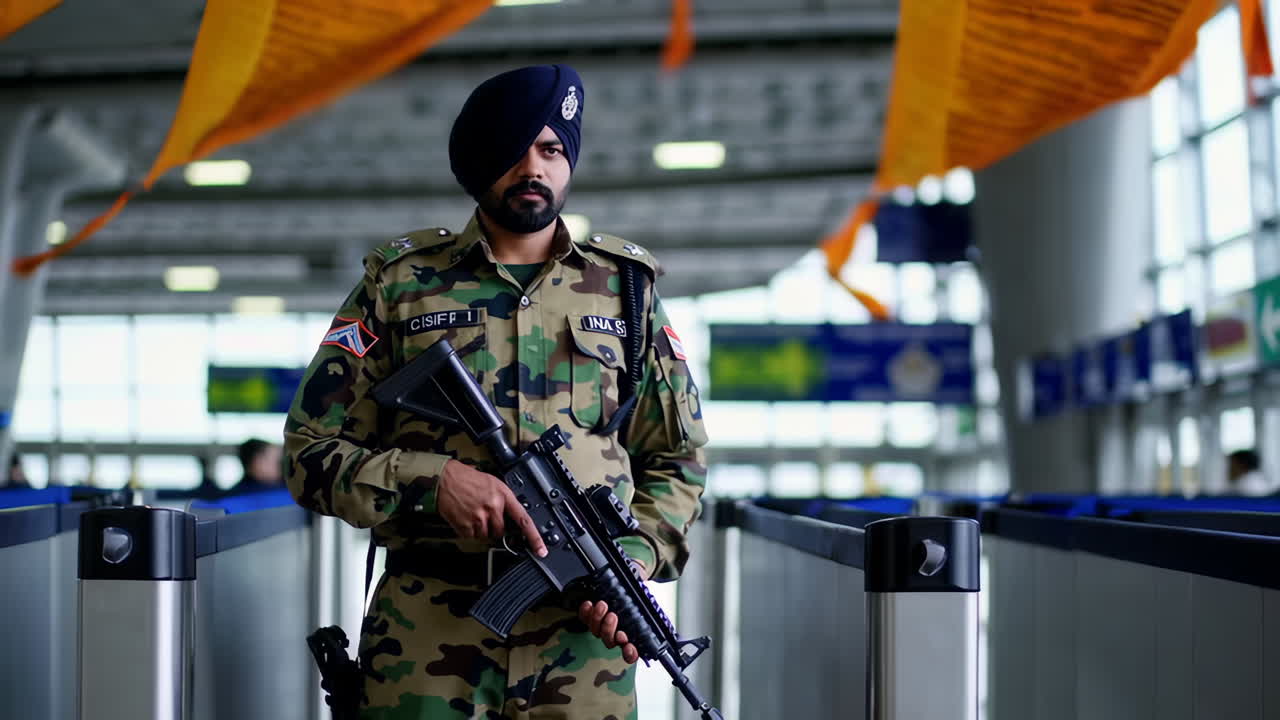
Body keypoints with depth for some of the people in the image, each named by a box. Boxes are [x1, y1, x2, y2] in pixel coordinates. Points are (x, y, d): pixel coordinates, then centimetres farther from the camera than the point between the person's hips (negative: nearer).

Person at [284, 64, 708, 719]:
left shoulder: (624, 288, 11)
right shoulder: (398, 285, 6)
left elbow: (678, 460, 14)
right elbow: (309, 452, 3)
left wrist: (634, 557, -5)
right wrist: (433, 482, -14)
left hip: (584, 642, 2)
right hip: (425, 640, -1)